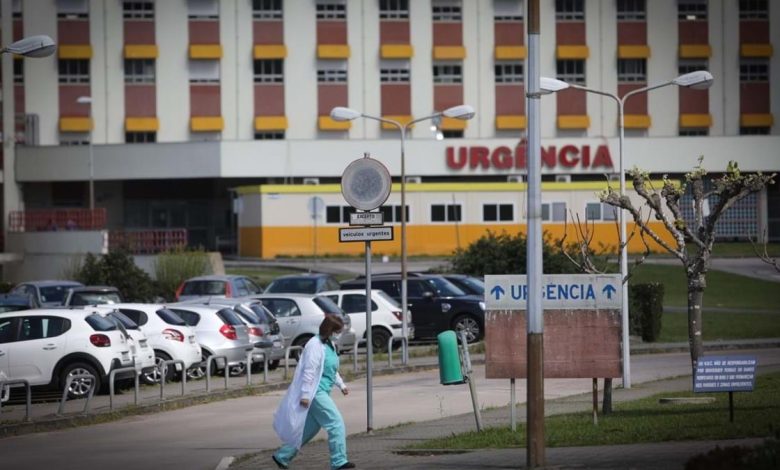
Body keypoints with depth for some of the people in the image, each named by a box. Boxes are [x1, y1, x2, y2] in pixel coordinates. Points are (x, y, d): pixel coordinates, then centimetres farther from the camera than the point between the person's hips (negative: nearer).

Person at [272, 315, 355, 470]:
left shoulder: (329, 345, 15)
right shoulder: (315, 345, -16)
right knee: (336, 423, -13)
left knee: (309, 429, 14)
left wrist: (341, 385, 18)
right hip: (316, 393, -10)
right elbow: (309, 371, -19)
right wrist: (305, 395, -21)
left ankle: (282, 457, 24)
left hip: (322, 393, 10)